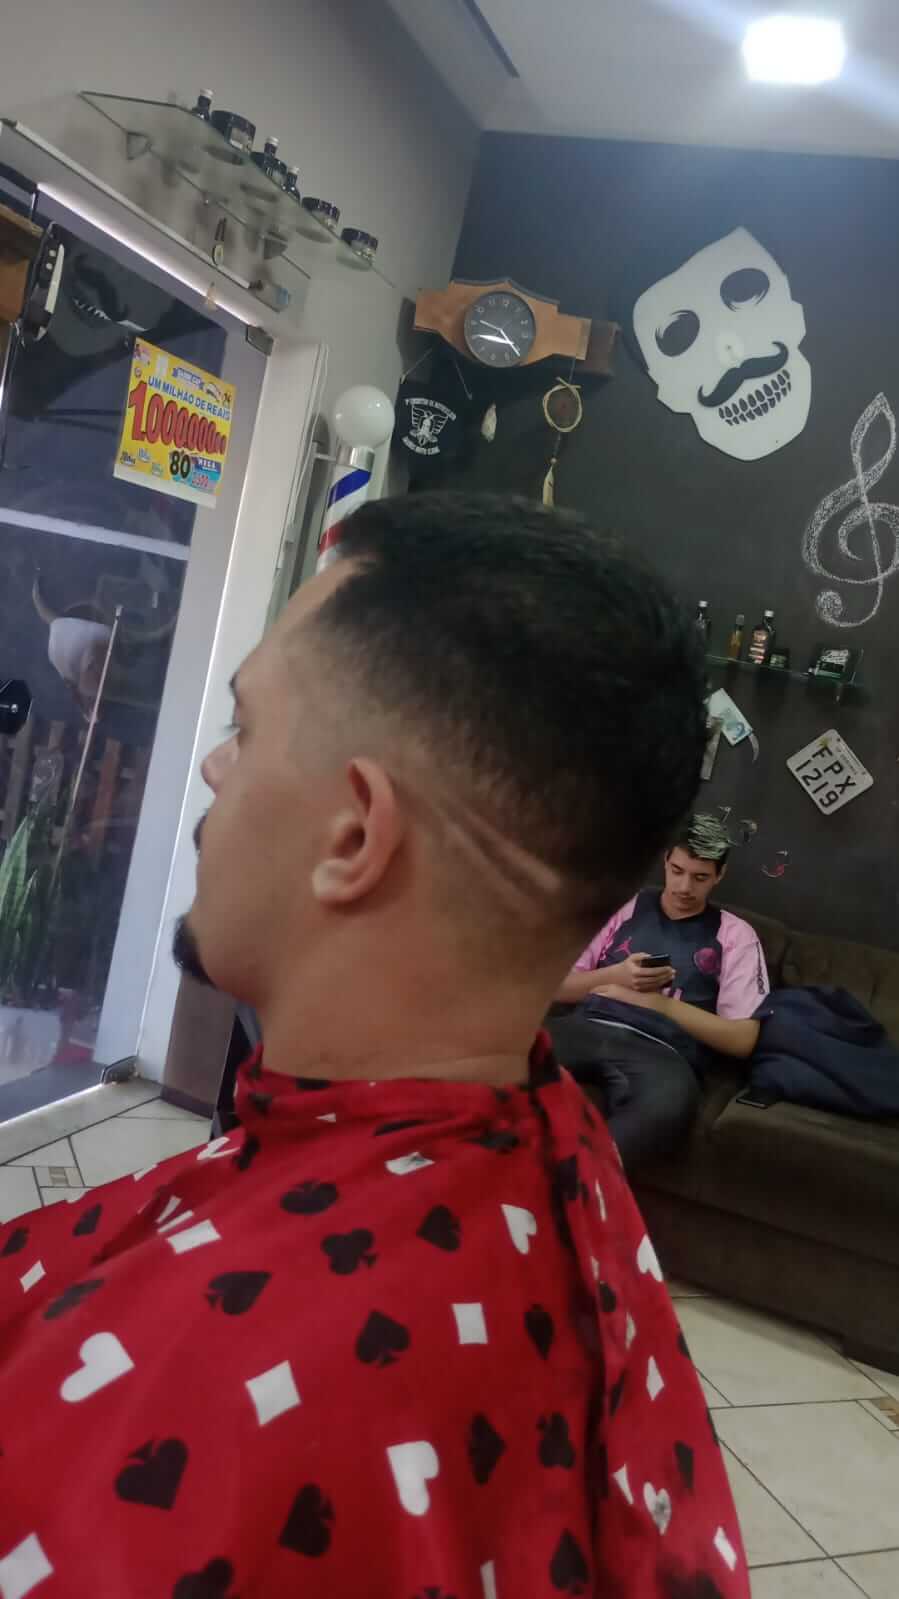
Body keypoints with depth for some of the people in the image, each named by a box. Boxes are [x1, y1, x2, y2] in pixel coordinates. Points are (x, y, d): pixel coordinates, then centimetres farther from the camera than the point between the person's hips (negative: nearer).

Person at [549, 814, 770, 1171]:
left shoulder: (734, 935, 15)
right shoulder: (628, 906, 21)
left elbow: (742, 1039, 6)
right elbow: (563, 988, 20)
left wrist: (658, 1001, -1)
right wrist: (616, 975, 0)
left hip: (658, 1050, -2)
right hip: (587, 1027, 2)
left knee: (671, 1101, -42)